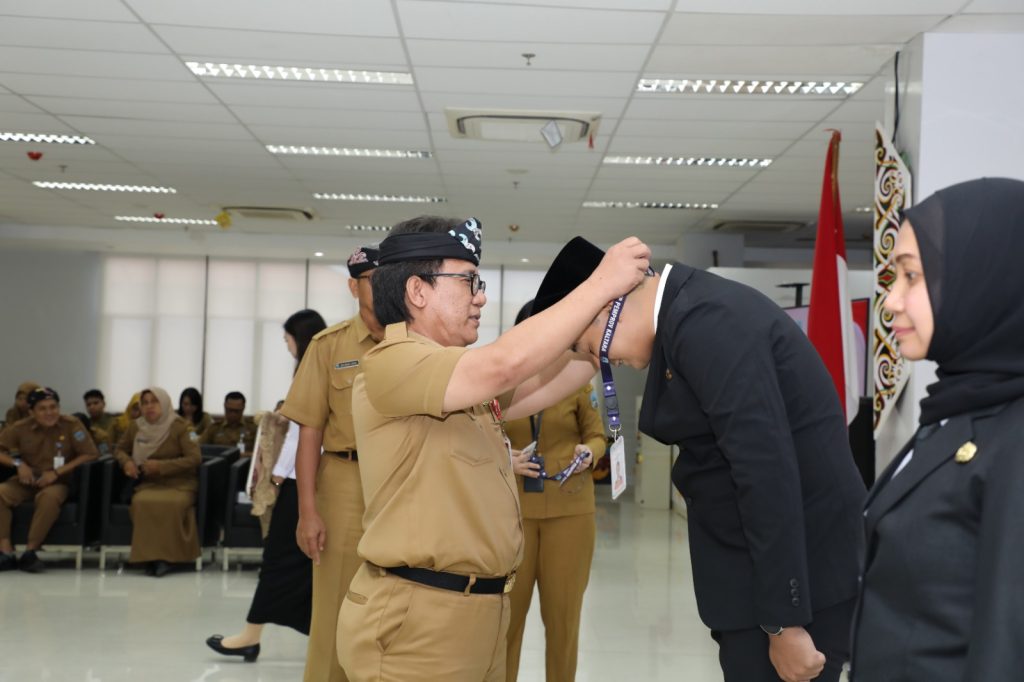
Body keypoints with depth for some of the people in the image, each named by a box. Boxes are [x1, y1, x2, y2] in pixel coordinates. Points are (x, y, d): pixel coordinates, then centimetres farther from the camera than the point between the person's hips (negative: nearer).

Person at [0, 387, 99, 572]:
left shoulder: (72, 425, -8)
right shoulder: (20, 427, 0)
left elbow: (90, 454, -11)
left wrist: (57, 472, -17)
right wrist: (18, 464, -15)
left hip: (58, 482, -3)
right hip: (26, 481, 3)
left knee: (49, 497, -38)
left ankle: (30, 552, -25)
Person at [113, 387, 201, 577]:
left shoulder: (178, 426, -3)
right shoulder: (136, 426, 9)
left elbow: (195, 458, -10)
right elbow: (120, 449, 24)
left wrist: (161, 466, -17)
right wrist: (126, 461, 0)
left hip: (179, 484, -3)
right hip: (149, 484, 3)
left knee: (171, 504, -37)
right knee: (141, 502, -34)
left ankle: (167, 556, -21)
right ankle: (149, 556, -23)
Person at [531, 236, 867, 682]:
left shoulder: (704, 322, -21)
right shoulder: (688, 311, 9)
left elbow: (769, 473, -25)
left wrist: (785, 623, -20)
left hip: (796, 574, -10)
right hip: (760, 565, 10)